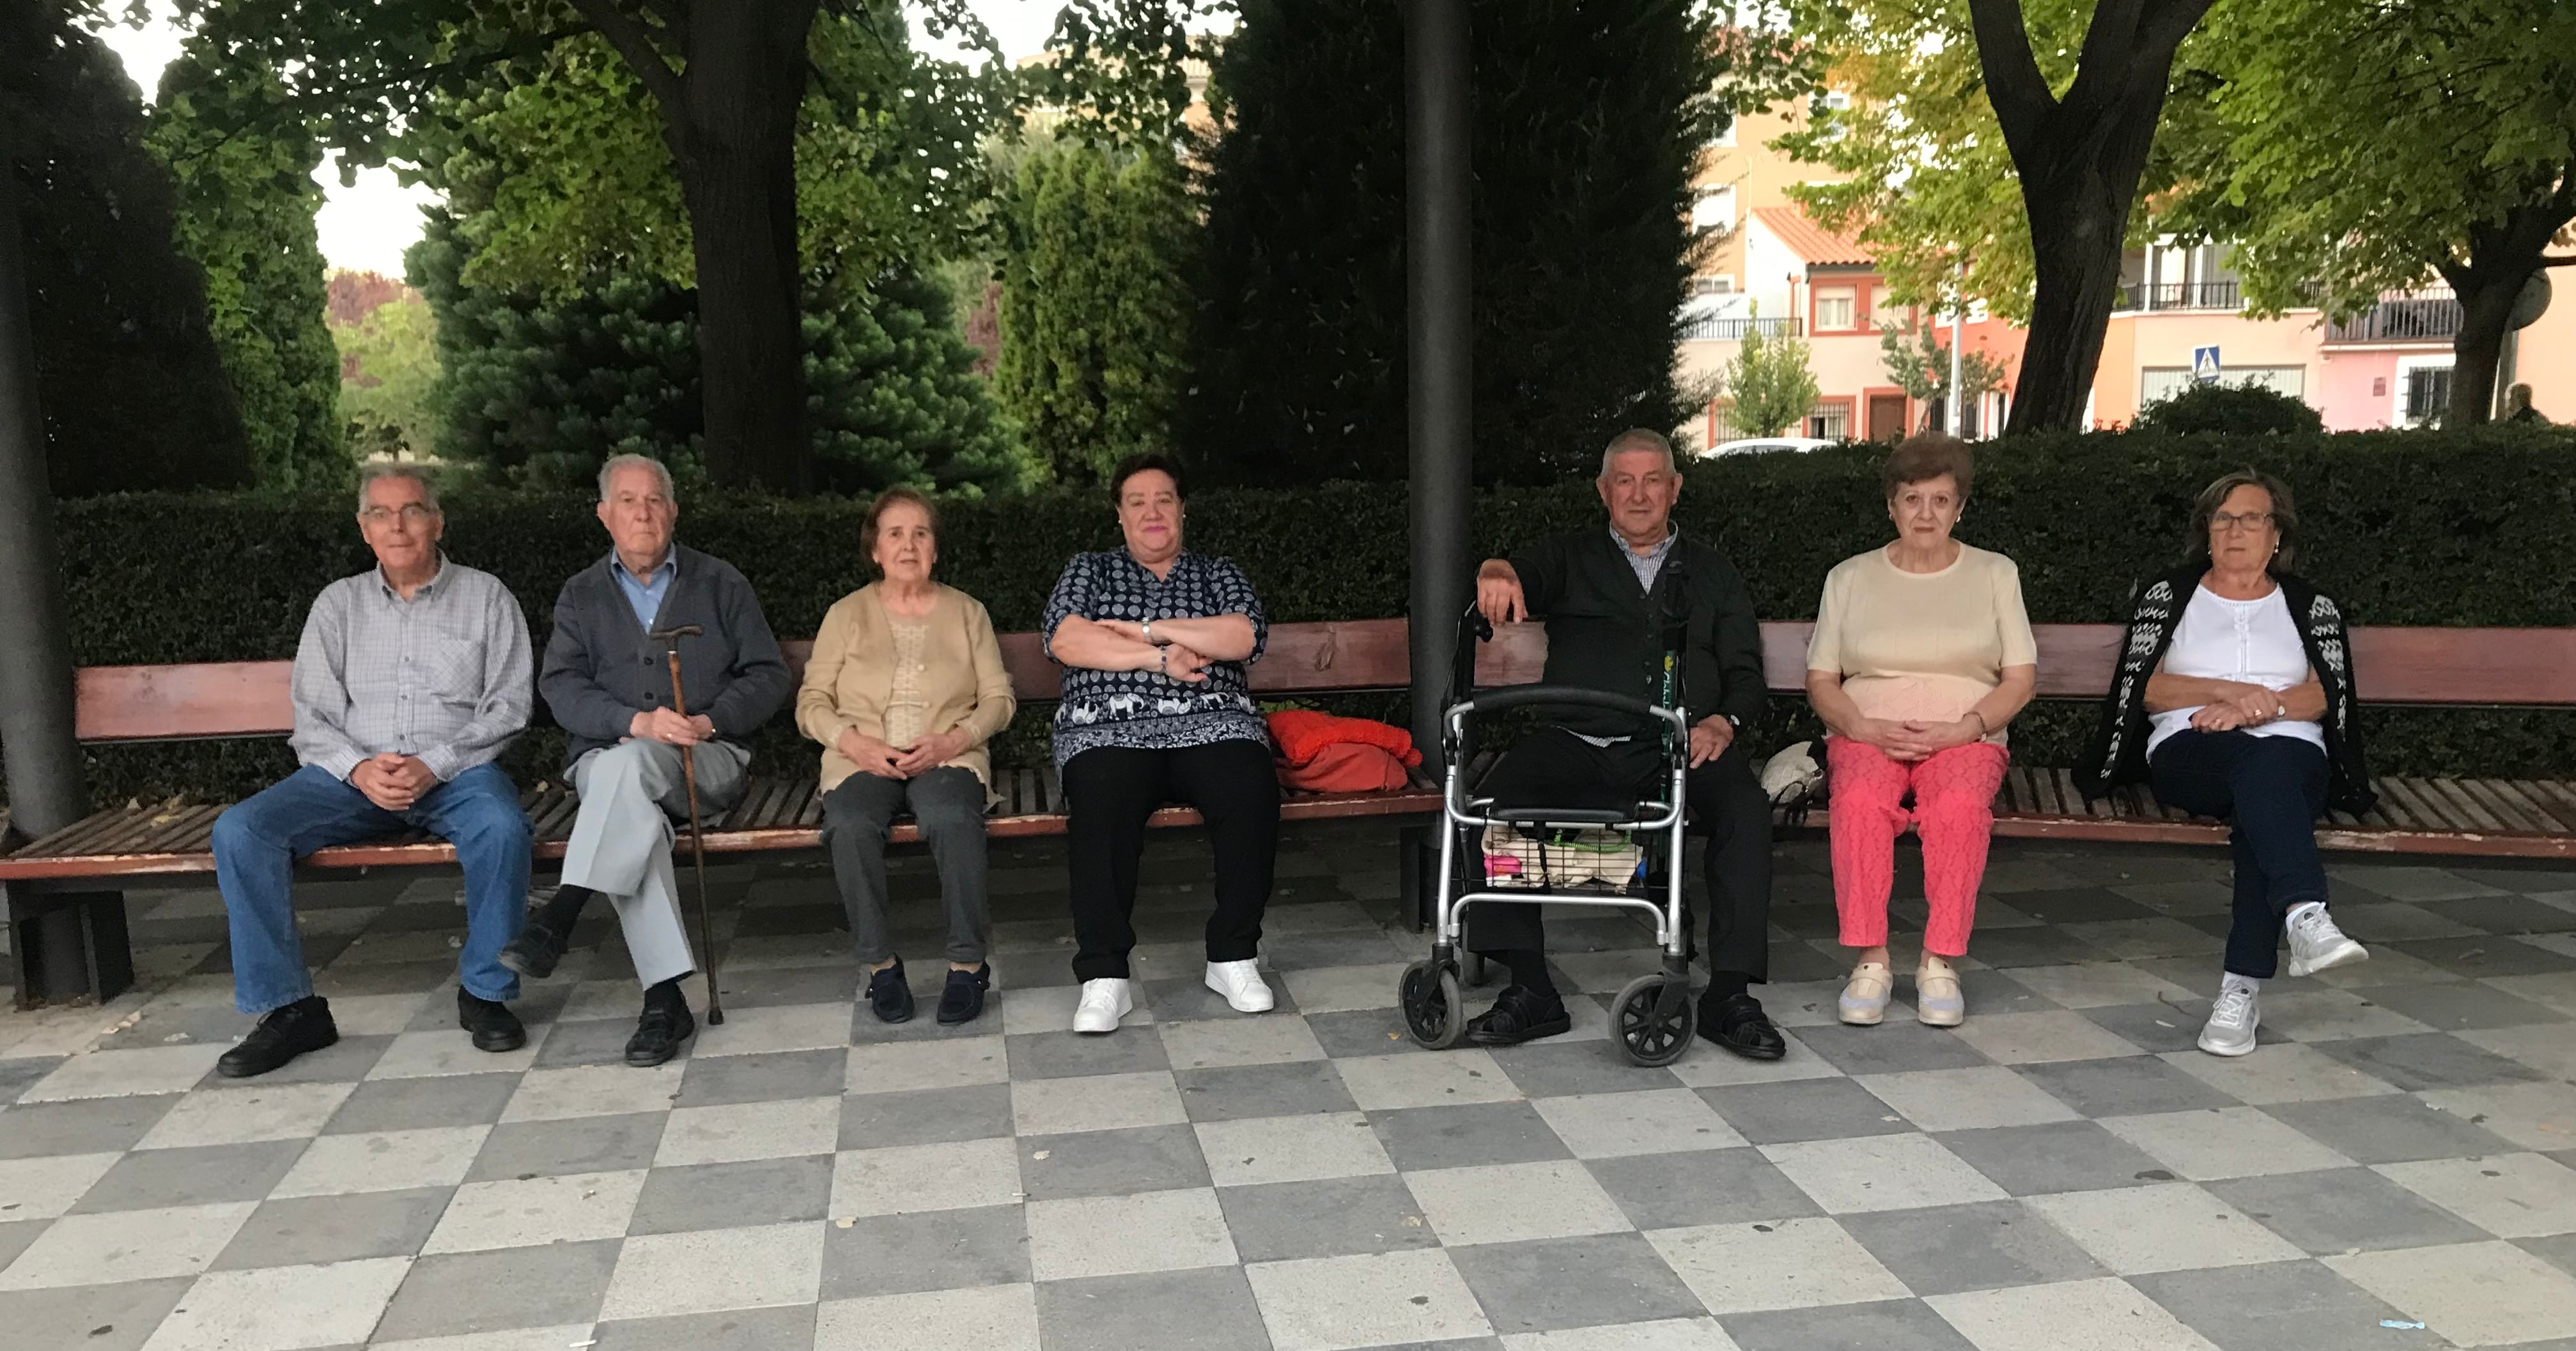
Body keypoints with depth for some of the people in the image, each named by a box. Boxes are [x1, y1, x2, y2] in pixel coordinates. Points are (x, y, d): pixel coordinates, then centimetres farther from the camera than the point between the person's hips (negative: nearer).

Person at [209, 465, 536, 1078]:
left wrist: (436, 765, -15)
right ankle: (289, 1007, -12)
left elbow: (508, 705, 0)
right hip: (353, 773, 3)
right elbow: (312, 718, 9)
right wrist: (360, 769, -13)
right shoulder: (338, 604, 15)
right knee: (239, 831, -20)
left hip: (458, 770, -3)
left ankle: (487, 991, -17)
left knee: (502, 826, -36)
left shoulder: (486, 597, 8)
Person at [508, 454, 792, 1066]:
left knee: (630, 763, -36)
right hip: (607, 757, 1)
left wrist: (710, 722, -10)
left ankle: (560, 917, -37)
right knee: (634, 808, -35)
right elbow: (561, 688, 1)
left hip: (709, 762, -1)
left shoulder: (720, 584, 13)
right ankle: (664, 999, -40)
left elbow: (769, 675, 9)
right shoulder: (581, 595, 15)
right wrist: (638, 722, -18)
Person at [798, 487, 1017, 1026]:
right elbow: (811, 702, 8)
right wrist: (857, 743, -12)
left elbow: (999, 699, 8)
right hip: (864, 760, 1)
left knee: (953, 819, -35)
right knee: (850, 826, -33)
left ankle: (969, 962, -23)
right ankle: (880, 964, -18)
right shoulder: (846, 614, 13)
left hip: (947, 757, -1)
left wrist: (953, 740, -11)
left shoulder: (967, 612, 13)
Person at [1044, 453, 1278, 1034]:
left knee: (1252, 794, -32)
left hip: (1211, 725, 1)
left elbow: (1243, 637, 1)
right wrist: (1161, 659, -5)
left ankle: (1234, 958, -17)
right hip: (1110, 730, -1)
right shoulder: (1089, 571, 21)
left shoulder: (1217, 573, 23)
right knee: (1100, 806, -35)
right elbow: (1066, 641, 1)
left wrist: (1145, 628, -4)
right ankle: (1105, 977, -28)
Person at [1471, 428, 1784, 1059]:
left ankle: (1729, 994, -22)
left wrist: (1722, 722, -6)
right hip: (1576, 742, 0)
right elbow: (1522, 574, -1)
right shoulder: (1571, 560, 21)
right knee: (1493, 800, -28)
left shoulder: (1712, 572, 24)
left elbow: (1746, 672, 17)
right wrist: (1497, 575, -27)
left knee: (1747, 809, -30)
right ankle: (1529, 989, -23)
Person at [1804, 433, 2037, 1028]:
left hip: (1965, 738, 0)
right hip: (1868, 733, 0)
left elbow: (2020, 679, 6)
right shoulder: (1850, 577, 14)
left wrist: (1962, 729, -11)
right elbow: (1821, 681, 9)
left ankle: (1940, 963, -25)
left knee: (1960, 806, -35)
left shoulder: (1995, 574, 14)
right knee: (1860, 802, -35)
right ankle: (1870, 961, -26)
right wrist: (1867, 728, -11)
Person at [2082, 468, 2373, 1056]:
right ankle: (2306, 914, -59)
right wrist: (2229, 690, -9)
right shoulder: (2169, 595, 20)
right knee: (2263, 770, -37)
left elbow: (2327, 696, 7)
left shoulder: (2312, 606, 23)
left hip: (2292, 752, 0)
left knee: (2268, 768, -37)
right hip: (2188, 754, 0)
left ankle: (2242, 988, -47)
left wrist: (2261, 706, -12)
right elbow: (2145, 689, 6)